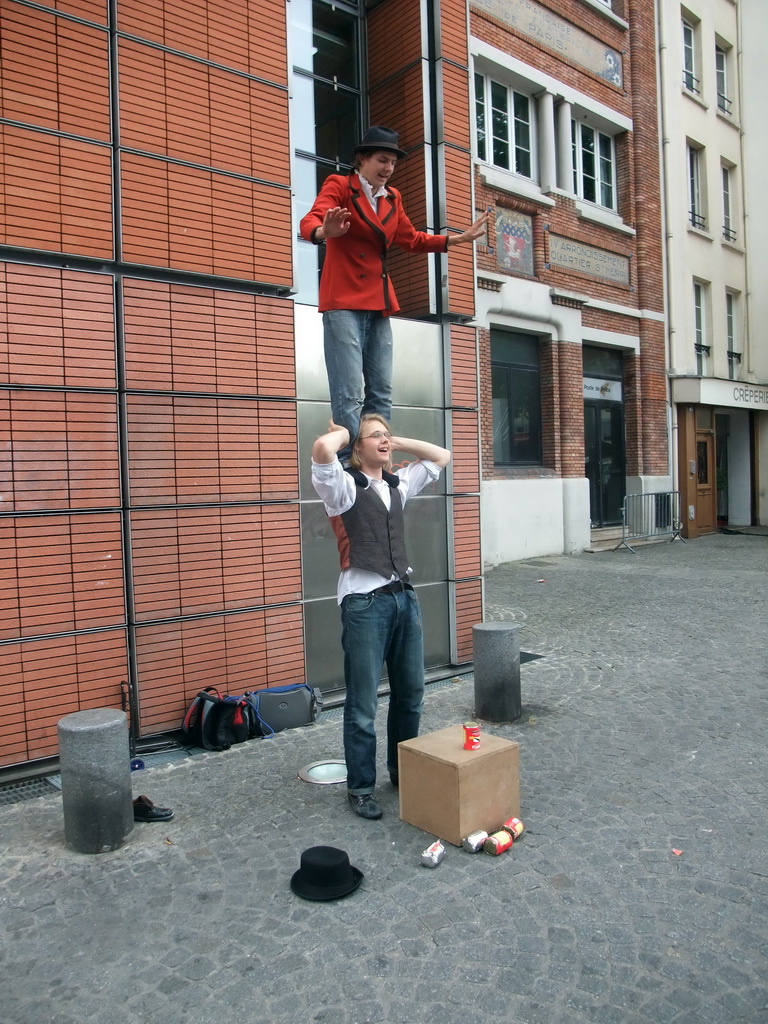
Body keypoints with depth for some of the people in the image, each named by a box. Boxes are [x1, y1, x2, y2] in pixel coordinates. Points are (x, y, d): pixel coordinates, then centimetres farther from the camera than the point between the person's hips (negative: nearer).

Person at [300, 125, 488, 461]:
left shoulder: (392, 198, 17)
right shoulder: (339, 186, -1)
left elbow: (412, 239, 26)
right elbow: (310, 221, -16)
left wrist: (460, 238, 19)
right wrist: (324, 232, -40)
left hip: (379, 302, 7)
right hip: (344, 301, -7)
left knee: (381, 393, 5)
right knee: (349, 392, -14)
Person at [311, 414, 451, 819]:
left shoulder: (398, 483, 14)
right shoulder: (344, 485, -5)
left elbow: (441, 456, 24)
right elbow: (322, 449, -26)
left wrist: (396, 442, 15)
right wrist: (343, 432, -4)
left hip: (405, 597, 7)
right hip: (364, 602, -6)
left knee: (410, 693, 15)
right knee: (363, 703, 1)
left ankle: (403, 771, 33)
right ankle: (360, 787, 17)